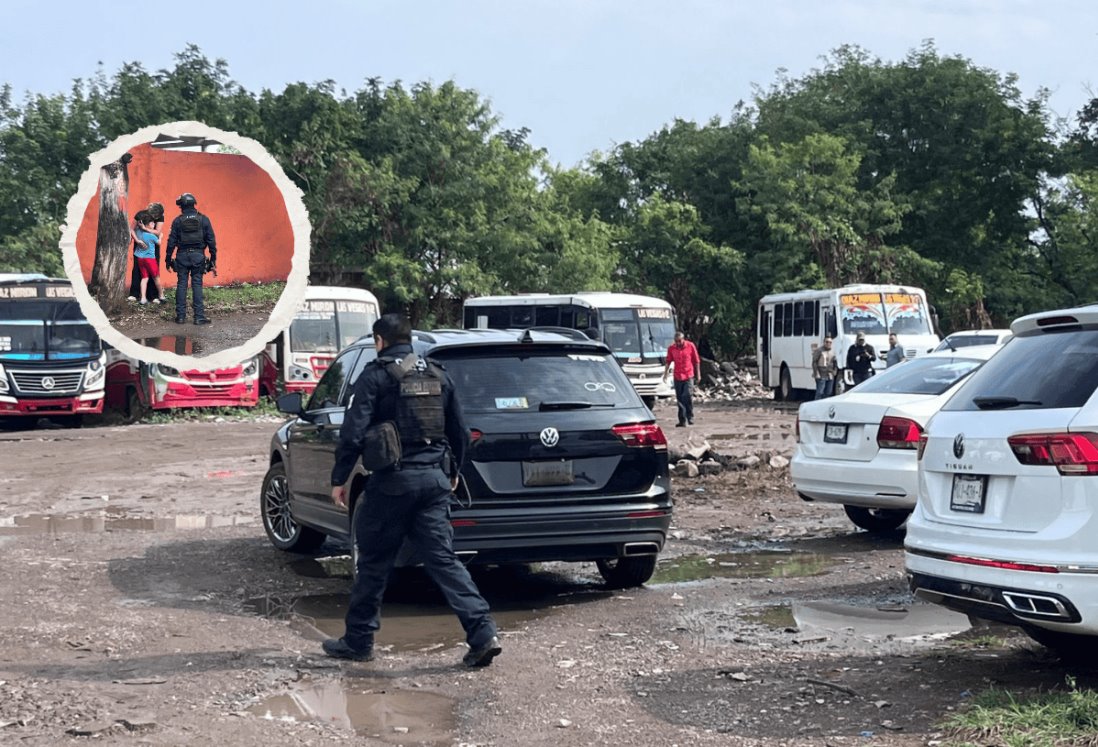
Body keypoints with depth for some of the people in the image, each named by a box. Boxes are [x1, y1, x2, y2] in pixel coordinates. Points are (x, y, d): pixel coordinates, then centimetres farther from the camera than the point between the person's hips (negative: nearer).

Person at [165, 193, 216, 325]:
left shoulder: (177, 221, 0)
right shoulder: (203, 219, 2)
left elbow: (171, 241, 1)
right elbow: (211, 240, 1)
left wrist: (168, 259, 8)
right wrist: (213, 259, 6)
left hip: (182, 256, 0)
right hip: (198, 255, 0)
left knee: (181, 285, 7)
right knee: (197, 285, 2)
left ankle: (181, 316, 7)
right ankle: (199, 317, -3)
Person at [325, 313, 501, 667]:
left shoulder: (375, 376, -4)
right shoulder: (438, 375, 14)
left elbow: (354, 433, -11)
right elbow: (460, 432, 17)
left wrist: (339, 479, -3)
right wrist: (452, 472, 31)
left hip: (393, 480, -5)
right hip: (435, 479, 5)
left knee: (373, 562, 8)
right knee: (443, 559, 4)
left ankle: (358, 641, 18)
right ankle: (483, 634, -7)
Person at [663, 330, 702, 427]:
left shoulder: (690, 346, -3)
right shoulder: (671, 348, 2)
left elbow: (696, 361, 4)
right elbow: (668, 361, 12)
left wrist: (698, 374, 5)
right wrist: (665, 373, 7)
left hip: (688, 376, -2)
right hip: (677, 377, 2)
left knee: (688, 397, -13)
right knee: (680, 399, 5)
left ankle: (690, 417, 2)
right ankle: (682, 421, 10)